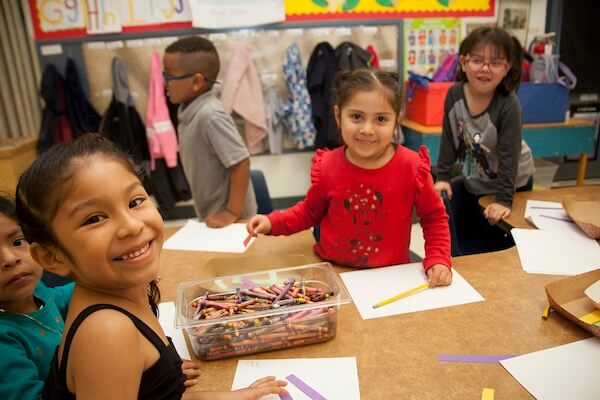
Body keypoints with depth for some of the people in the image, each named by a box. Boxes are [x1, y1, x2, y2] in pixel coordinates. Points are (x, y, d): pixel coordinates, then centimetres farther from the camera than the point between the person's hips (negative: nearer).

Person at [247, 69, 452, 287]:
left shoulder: (411, 167, -11)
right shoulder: (327, 165, -7)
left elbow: (434, 217, 4)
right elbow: (311, 210, 10)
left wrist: (438, 260, -7)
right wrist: (273, 222, -2)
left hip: (390, 276, 1)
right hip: (332, 271, 0)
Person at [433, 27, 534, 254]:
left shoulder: (508, 105, -28)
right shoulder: (454, 94, -16)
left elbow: (509, 154, -26)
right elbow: (449, 139, -8)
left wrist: (504, 200, -28)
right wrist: (443, 176, -9)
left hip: (512, 183, -4)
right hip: (472, 180, 4)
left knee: (490, 247, 4)